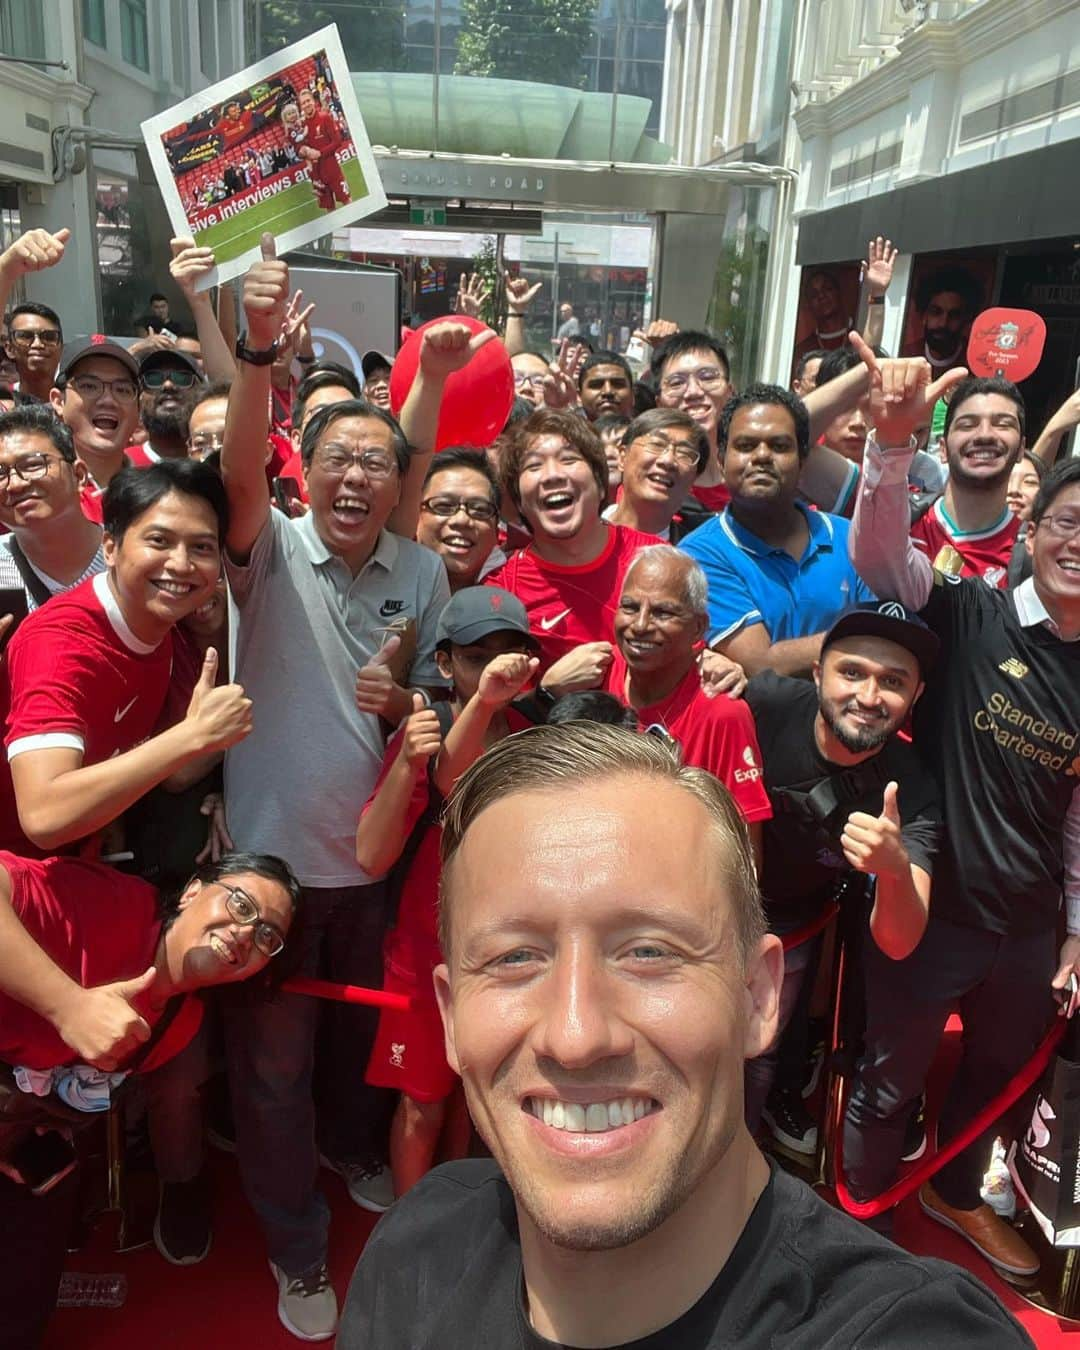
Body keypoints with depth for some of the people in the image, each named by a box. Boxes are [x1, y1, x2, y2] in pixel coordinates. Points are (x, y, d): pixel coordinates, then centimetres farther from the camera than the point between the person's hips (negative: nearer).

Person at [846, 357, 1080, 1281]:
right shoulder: (968, 616, -13)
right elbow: (879, 552, -30)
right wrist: (895, 439, -45)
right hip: (930, 903, -5)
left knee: (1000, 1072, 27)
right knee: (892, 1081, 13)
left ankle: (957, 1195, 55)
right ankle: (861, 1215, 40)